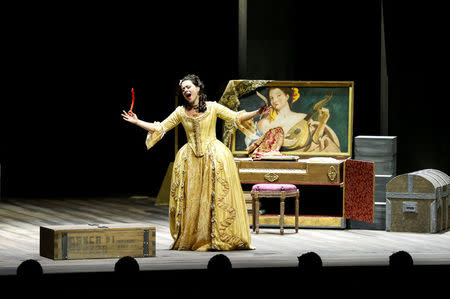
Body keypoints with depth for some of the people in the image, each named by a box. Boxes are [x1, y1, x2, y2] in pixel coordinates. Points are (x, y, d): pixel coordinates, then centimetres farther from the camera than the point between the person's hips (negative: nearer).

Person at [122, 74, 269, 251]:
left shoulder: (212, 108, 3)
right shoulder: (181, 112, 9)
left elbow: (236, 117, 2)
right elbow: (159, 128, 11)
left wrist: (256, 113, -12)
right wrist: (137, 122, 5)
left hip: (213, 157, -2)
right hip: (190, 159, 2)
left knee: (216, 197, -7)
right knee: (190, 199, -1)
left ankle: (217, 239, -3)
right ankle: (190, 240, 4)